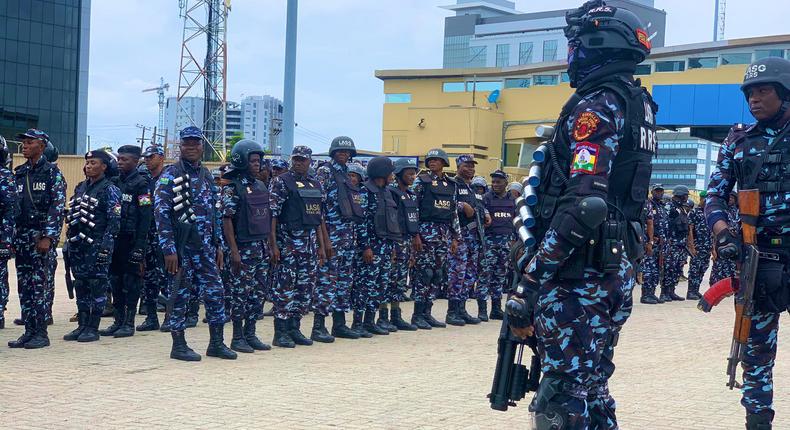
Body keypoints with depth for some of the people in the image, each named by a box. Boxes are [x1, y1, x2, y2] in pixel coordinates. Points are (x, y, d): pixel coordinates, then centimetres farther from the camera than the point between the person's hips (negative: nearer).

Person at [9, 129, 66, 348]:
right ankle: (29, 331, 12)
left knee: (39, 285, -6)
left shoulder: (52, 173, -3)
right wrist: (11, 236, 9)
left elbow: (57, 206, -10)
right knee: (24, 286, 7)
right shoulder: (19, 173, 15)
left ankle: (41, 333, -1)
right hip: (21, 235, 6)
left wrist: (47, 237, -17)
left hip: (42, 236, -6)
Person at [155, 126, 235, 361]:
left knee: (215, 292, 5)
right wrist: (169, 249, -18)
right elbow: (161, 213, -13)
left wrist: (218, 245, 14)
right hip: (181, 246, -6)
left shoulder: (207, 176, 13)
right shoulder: (171, 175, -7)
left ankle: (216, 343, 14)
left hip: (205, 246, 6)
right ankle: (178, 345, 11)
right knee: (179, 295, 2)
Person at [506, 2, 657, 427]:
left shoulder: (596, 106, -13)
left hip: (578, 276, -10)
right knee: (592, 392, 17)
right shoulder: (636, 105, 16)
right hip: (615, 272, 10)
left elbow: (582, 206, -23)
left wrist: (529, 286, -21)